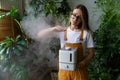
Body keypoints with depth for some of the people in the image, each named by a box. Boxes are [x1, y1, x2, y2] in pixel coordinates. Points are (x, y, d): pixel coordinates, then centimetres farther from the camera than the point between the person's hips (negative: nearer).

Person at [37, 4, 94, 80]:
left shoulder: (86, 33, -5)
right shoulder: (62, 31, -2)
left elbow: (91, 53, -1)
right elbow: (40, 35, -4)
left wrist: (82, 63, -18)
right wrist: (54, 28, -19)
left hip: (79, 70, -1)